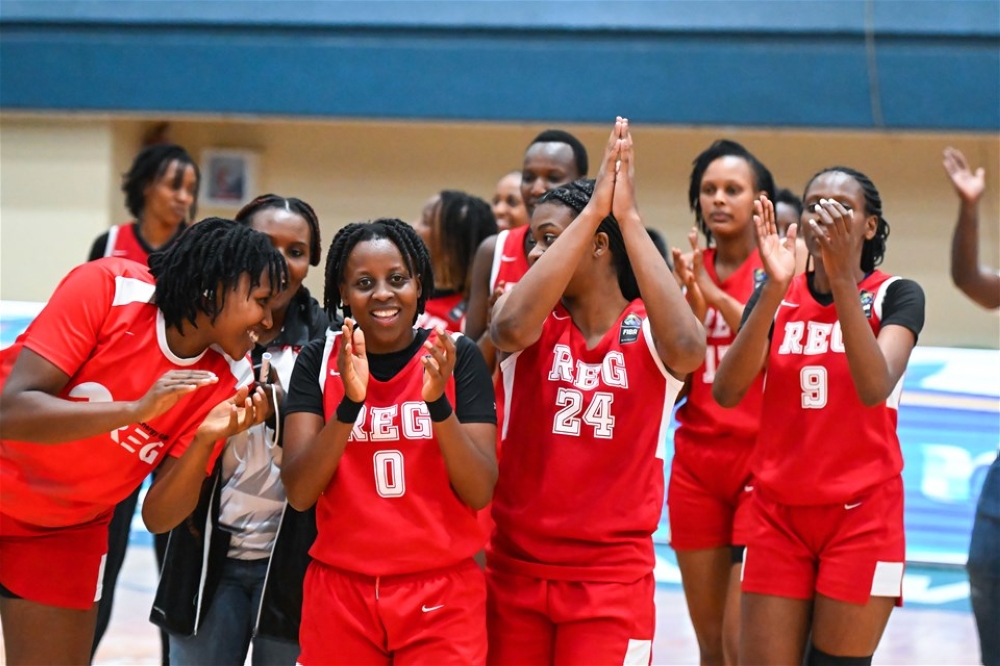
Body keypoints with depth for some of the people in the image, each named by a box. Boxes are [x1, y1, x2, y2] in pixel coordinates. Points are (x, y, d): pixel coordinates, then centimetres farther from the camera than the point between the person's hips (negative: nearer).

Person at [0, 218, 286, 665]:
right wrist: (138, 409, -38)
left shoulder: (225, 382, -12)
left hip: (67, 531, 4)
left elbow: (158, 517, -12)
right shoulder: (109, 288, -23)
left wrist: (205, 441, -28)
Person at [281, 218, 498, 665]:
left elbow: (480, 493, -9)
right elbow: (299, 493, -10)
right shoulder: (318, 360, 0)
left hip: (441, 594, -1)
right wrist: (350, 402, -23)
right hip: (340, 592, 1)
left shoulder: (458, 356, -2)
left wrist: (438, 402, -23)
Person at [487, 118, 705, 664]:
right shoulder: (534, 323, -1)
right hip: (515, 570, 2)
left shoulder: (648, 331, -5)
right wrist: (592, 211, -26)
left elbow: (687, 347, -29)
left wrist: (628, 217, -28)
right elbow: (509, 328, -26)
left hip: (612, 578, -2)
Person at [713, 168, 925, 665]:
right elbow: (727, 392, -12)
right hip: (779, 512, 3)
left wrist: (842, 277, -29)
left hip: (862, 514, -2)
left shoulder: (895, 295, -3)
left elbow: (875, 388, -22)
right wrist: (775, 288, -22)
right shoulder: (775, 297, 5)